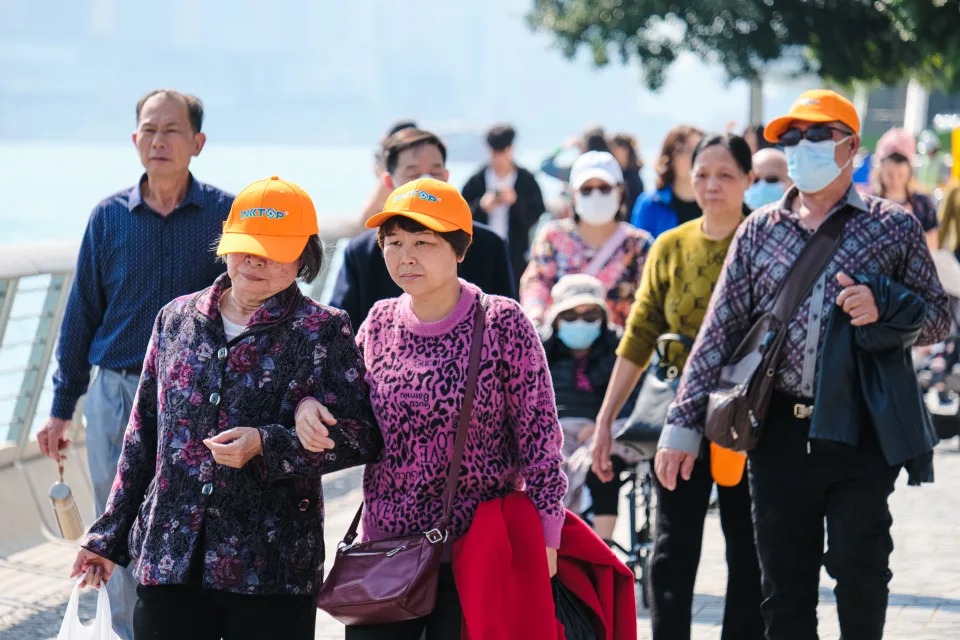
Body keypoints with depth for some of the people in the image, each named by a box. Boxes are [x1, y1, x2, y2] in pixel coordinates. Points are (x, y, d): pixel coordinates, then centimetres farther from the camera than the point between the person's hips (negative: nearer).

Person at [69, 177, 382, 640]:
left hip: (272, 569, -3)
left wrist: (266, 446, -18)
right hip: (168, 561, 3)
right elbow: (144, 433, 17)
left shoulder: (323, 332, -1)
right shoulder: (177, 320, 11)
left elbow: (363, 436, -6)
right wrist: (110, 533, 17)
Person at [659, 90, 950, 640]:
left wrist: (884, 307, -15)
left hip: (861, 431, -2)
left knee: (859, 564, -5)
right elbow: (720, 331, 8)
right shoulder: (760, 231, 10)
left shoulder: (894, 226, 4)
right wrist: (684, 423, 1)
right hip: (781, 430, 3)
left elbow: (939, 320, 6)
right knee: (785, 581, 6)